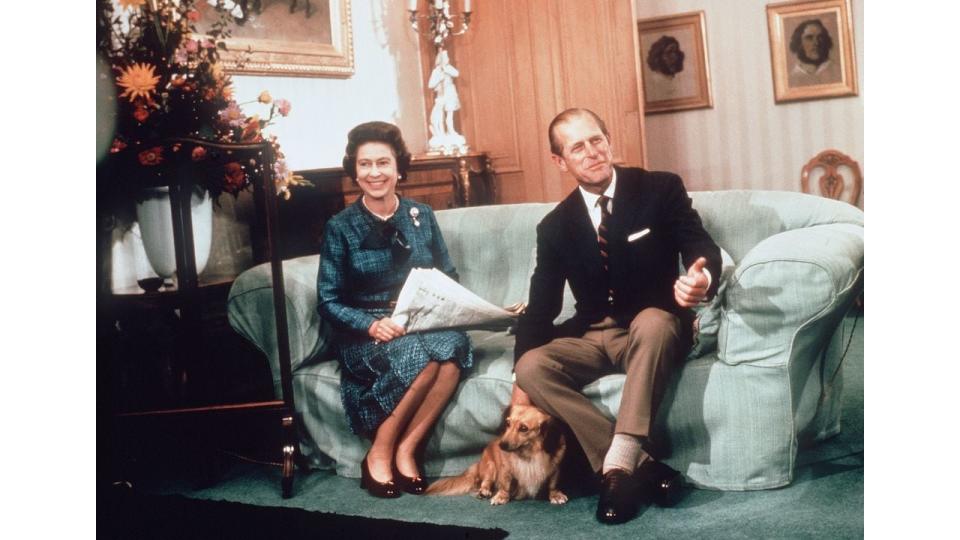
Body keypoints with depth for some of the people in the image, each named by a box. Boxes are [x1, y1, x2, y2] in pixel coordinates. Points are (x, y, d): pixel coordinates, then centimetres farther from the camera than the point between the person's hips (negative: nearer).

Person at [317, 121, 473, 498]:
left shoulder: (421, 216, 10)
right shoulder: (340, 228, 2)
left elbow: (448, 278, 15)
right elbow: (328, 301, -1)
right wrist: (372, 324, -19)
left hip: (423, 325, 3)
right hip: (364, 335, -3)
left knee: (453, 344, -32)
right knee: (416, 355, -35)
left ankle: (407, 449, -22)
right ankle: (379, 452, -17)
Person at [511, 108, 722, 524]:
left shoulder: (661, 189, -3)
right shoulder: (555, 226, 5)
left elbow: (702, 250, -13)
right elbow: (541, 306, 5)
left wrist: (702, 279, -40)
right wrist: (521, 379, -9)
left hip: (655, 328, -3)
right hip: (593, 336, 3)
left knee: (652, 320, -39)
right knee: (532, 366, -26)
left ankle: (619, 463, -40)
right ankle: (641, 465, -29)